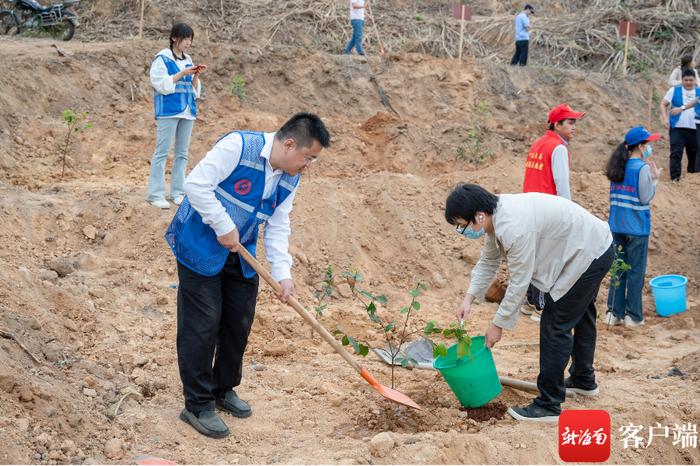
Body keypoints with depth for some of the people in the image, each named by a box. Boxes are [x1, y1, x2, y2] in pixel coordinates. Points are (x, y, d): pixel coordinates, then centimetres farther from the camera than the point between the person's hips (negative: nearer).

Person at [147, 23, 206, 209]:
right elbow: (162, 84, -13)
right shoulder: (162, 58, -4)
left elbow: (194, 89, 15)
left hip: (188, 111, 6)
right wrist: (183, 73, -15)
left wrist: (196, 76, -4)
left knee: (182, 152, 7)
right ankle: (156, 194, -4)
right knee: (162, 152, -6)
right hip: (168, 111, -6)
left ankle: (177, 192, 13)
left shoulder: (188, 60, 14)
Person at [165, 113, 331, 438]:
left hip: (240, 257, 8)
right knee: (202, 325, -6)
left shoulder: (290, 180, 0)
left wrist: (283, 273, -6)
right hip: (200, 249, -7)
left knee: (239, 324, 12)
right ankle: (197, 405, 5)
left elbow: (278, 227, 4)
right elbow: (196, 184, -26)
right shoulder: (238, 146, -24)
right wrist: (223, 226, -24)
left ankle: (223, 389, 32)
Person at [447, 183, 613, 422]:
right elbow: (488, 261, 8)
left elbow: (519, 283, -27)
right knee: (580, 315, 27)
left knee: (555, 325, -8)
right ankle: (584, 379, 48)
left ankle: (549, 406, -2)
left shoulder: (514, 228, -34)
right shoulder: (497, 216, -5)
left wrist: (498, 324, -17)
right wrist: (469, 298, -1)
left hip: (589, 255, -10)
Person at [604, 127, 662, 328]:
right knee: (635, 272, 4)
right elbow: (645, 198, -14)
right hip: (637, 228, -6)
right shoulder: (642, 168, -15)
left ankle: (615, 313, 16)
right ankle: (633, 315, 10)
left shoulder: (617, 167, 6)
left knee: (618, 271, 12)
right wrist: (655, 180, -2)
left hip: (617, 226, 6)